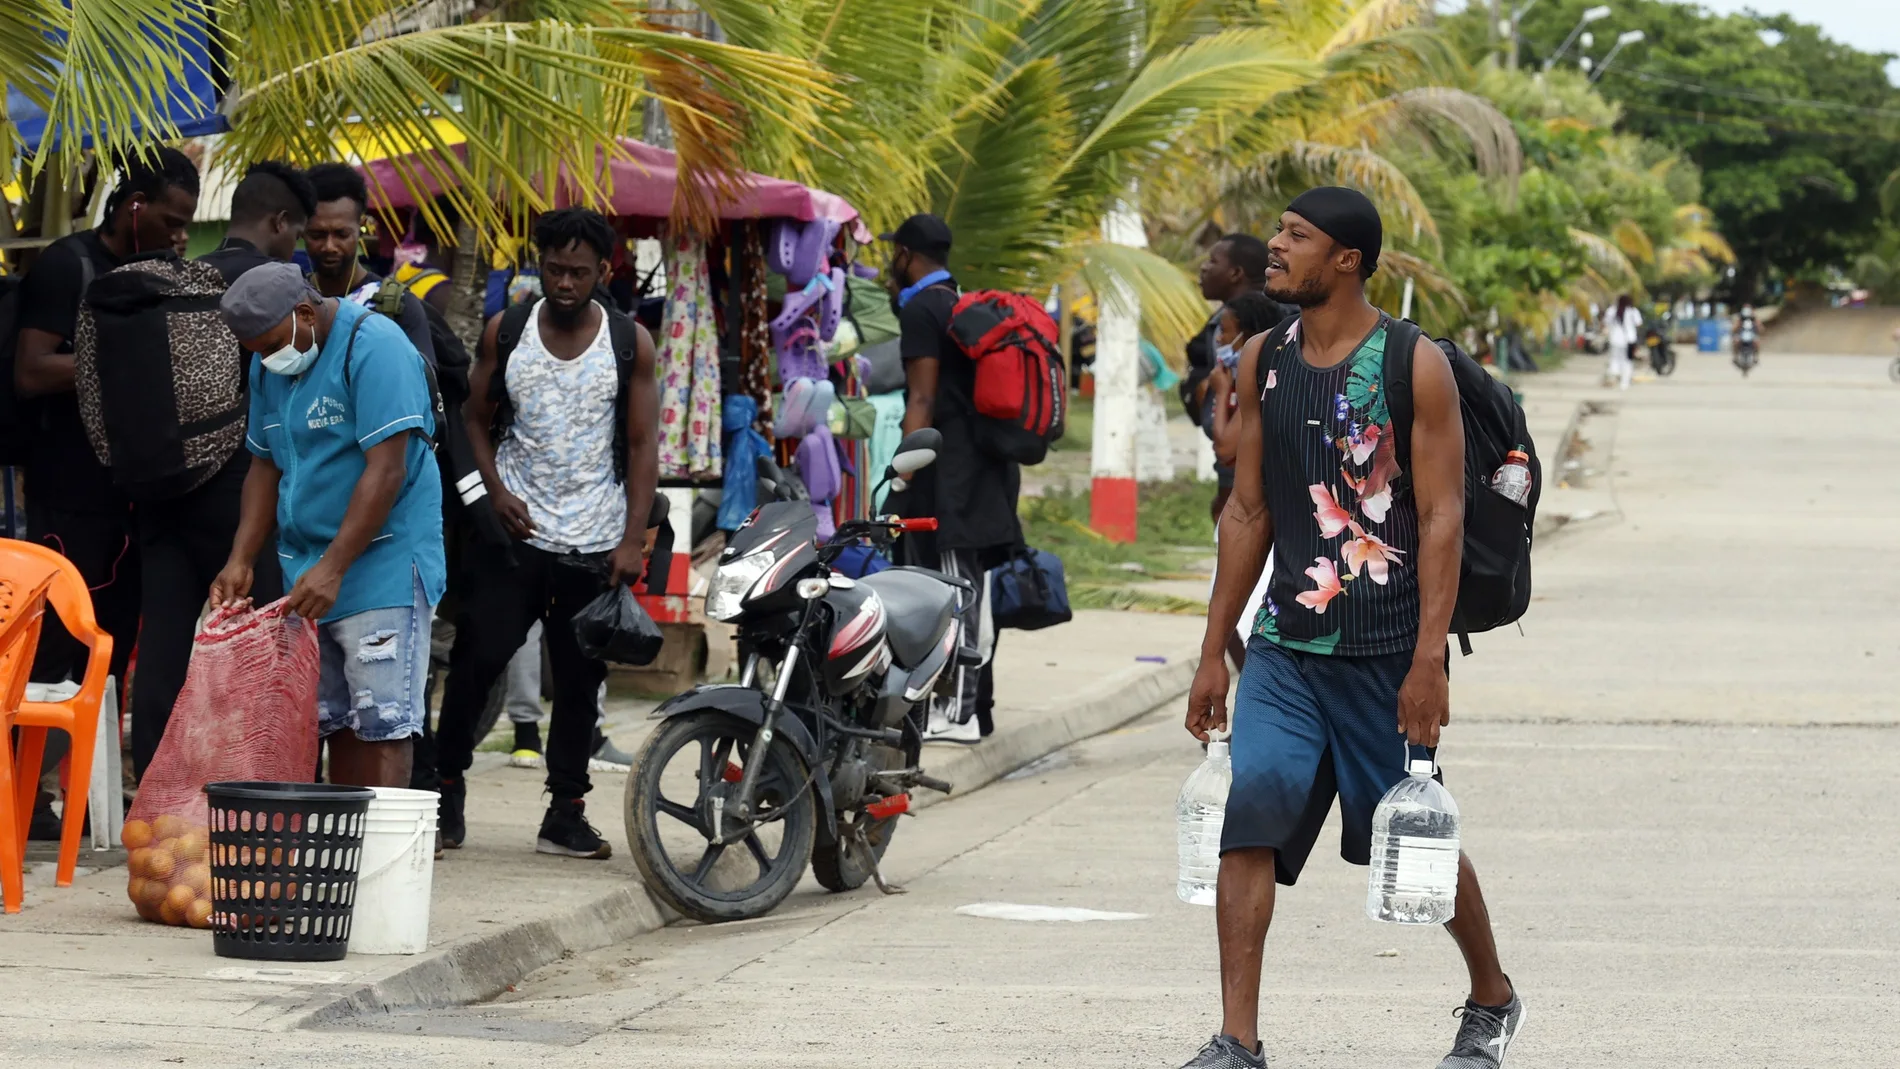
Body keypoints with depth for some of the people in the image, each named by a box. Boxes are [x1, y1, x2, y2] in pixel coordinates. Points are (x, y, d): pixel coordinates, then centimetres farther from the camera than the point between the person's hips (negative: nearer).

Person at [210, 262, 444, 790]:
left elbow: (385, 470, -21)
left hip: (383, 563, -8)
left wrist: (333, 568, -24)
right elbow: (266, 467, 18)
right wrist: (240, 561, 6)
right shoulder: (269, 366, 12)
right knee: (334, 720, 7)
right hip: (307, 567, 8)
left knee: (382, 720, -10)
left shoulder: (375, 348, -15)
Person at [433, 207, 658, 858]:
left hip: (595, 544, 0)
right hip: (513, 535, 0)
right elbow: (475, 418, 10)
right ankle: (446, 782, 6)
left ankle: (566, 813, 9)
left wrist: (633, 539, -5)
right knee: (476, 659, -8)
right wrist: (496, 492, -6)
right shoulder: (505, 334, 3)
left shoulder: (630, 343, 2)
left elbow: (642, 444, 3)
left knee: (580, 681, 4)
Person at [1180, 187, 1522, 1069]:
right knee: (1249, 816, -13)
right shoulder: (1263, 362, 7)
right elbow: (1248, 513, 12)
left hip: (1386, 652, -4)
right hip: (1286, 642, 4)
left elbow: (1442, 518, -10)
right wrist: (1214, 651, 10)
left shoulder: (1414, 367, -8)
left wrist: (1428, 661, -17)